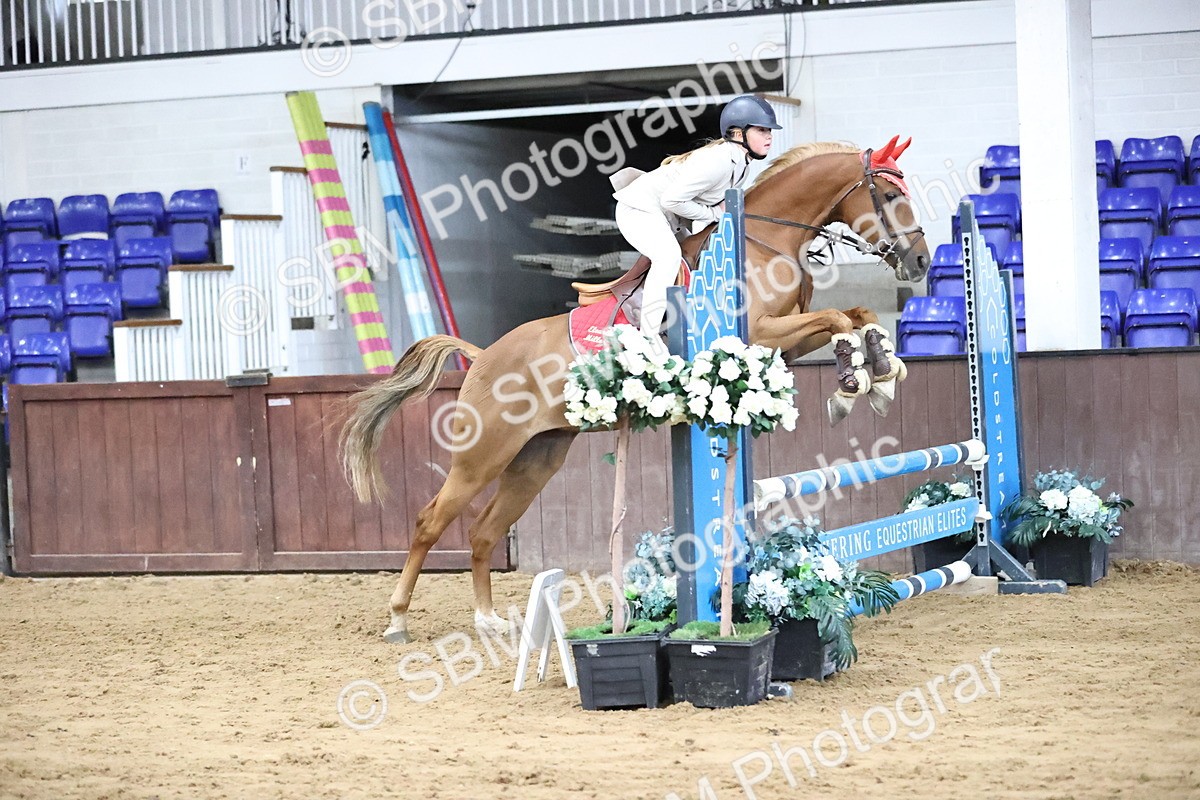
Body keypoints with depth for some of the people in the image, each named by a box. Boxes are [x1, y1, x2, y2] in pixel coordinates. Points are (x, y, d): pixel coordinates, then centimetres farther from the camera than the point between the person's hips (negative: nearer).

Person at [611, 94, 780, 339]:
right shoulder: (718, 161, -28)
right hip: (639, 209, -11)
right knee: (669, 255, -32)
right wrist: (714, 213, -17)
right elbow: (671, 200, -28)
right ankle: (648, 337, -36)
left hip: (667, 218, 11)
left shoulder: (740, 162, 3)